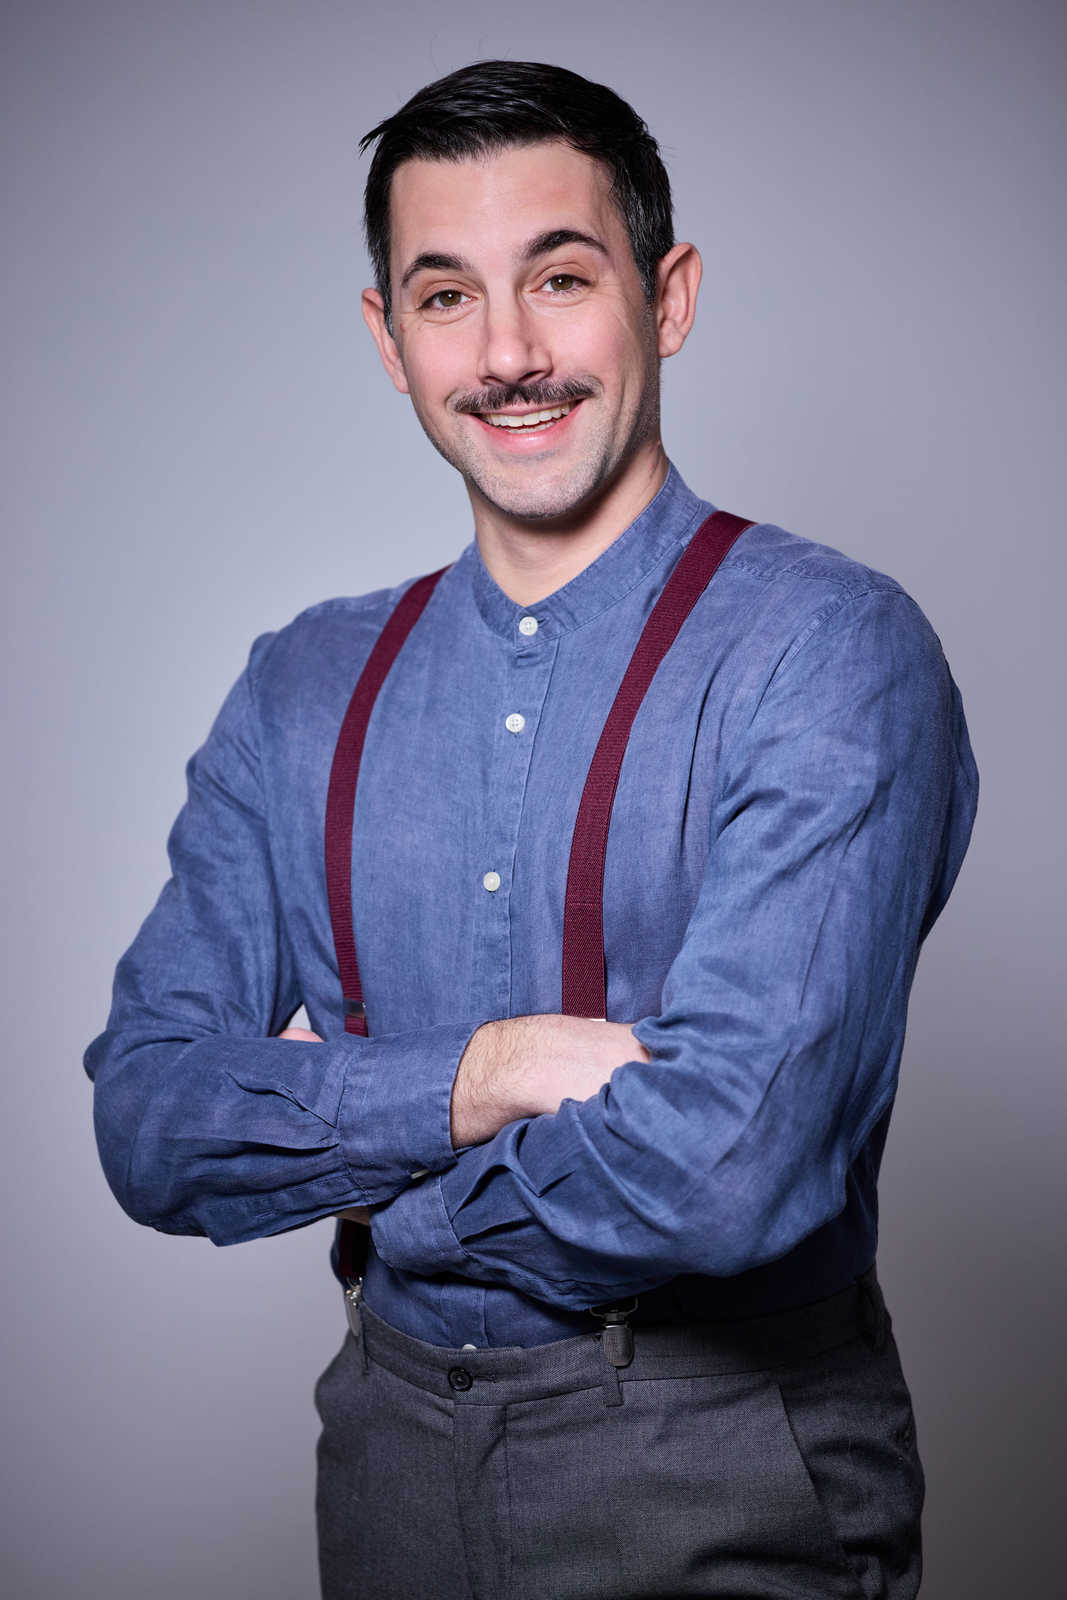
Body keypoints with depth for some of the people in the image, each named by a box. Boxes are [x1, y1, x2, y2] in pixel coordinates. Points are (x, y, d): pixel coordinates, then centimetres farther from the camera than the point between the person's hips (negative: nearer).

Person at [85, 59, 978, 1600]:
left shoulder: (829, 650, -16)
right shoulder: (305, 691, 2)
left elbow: (726, 1166, -26)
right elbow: (149, 1122, -4)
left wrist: (358, 1163, -10)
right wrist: (469, 1079, -20)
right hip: (391, 1444, 5)